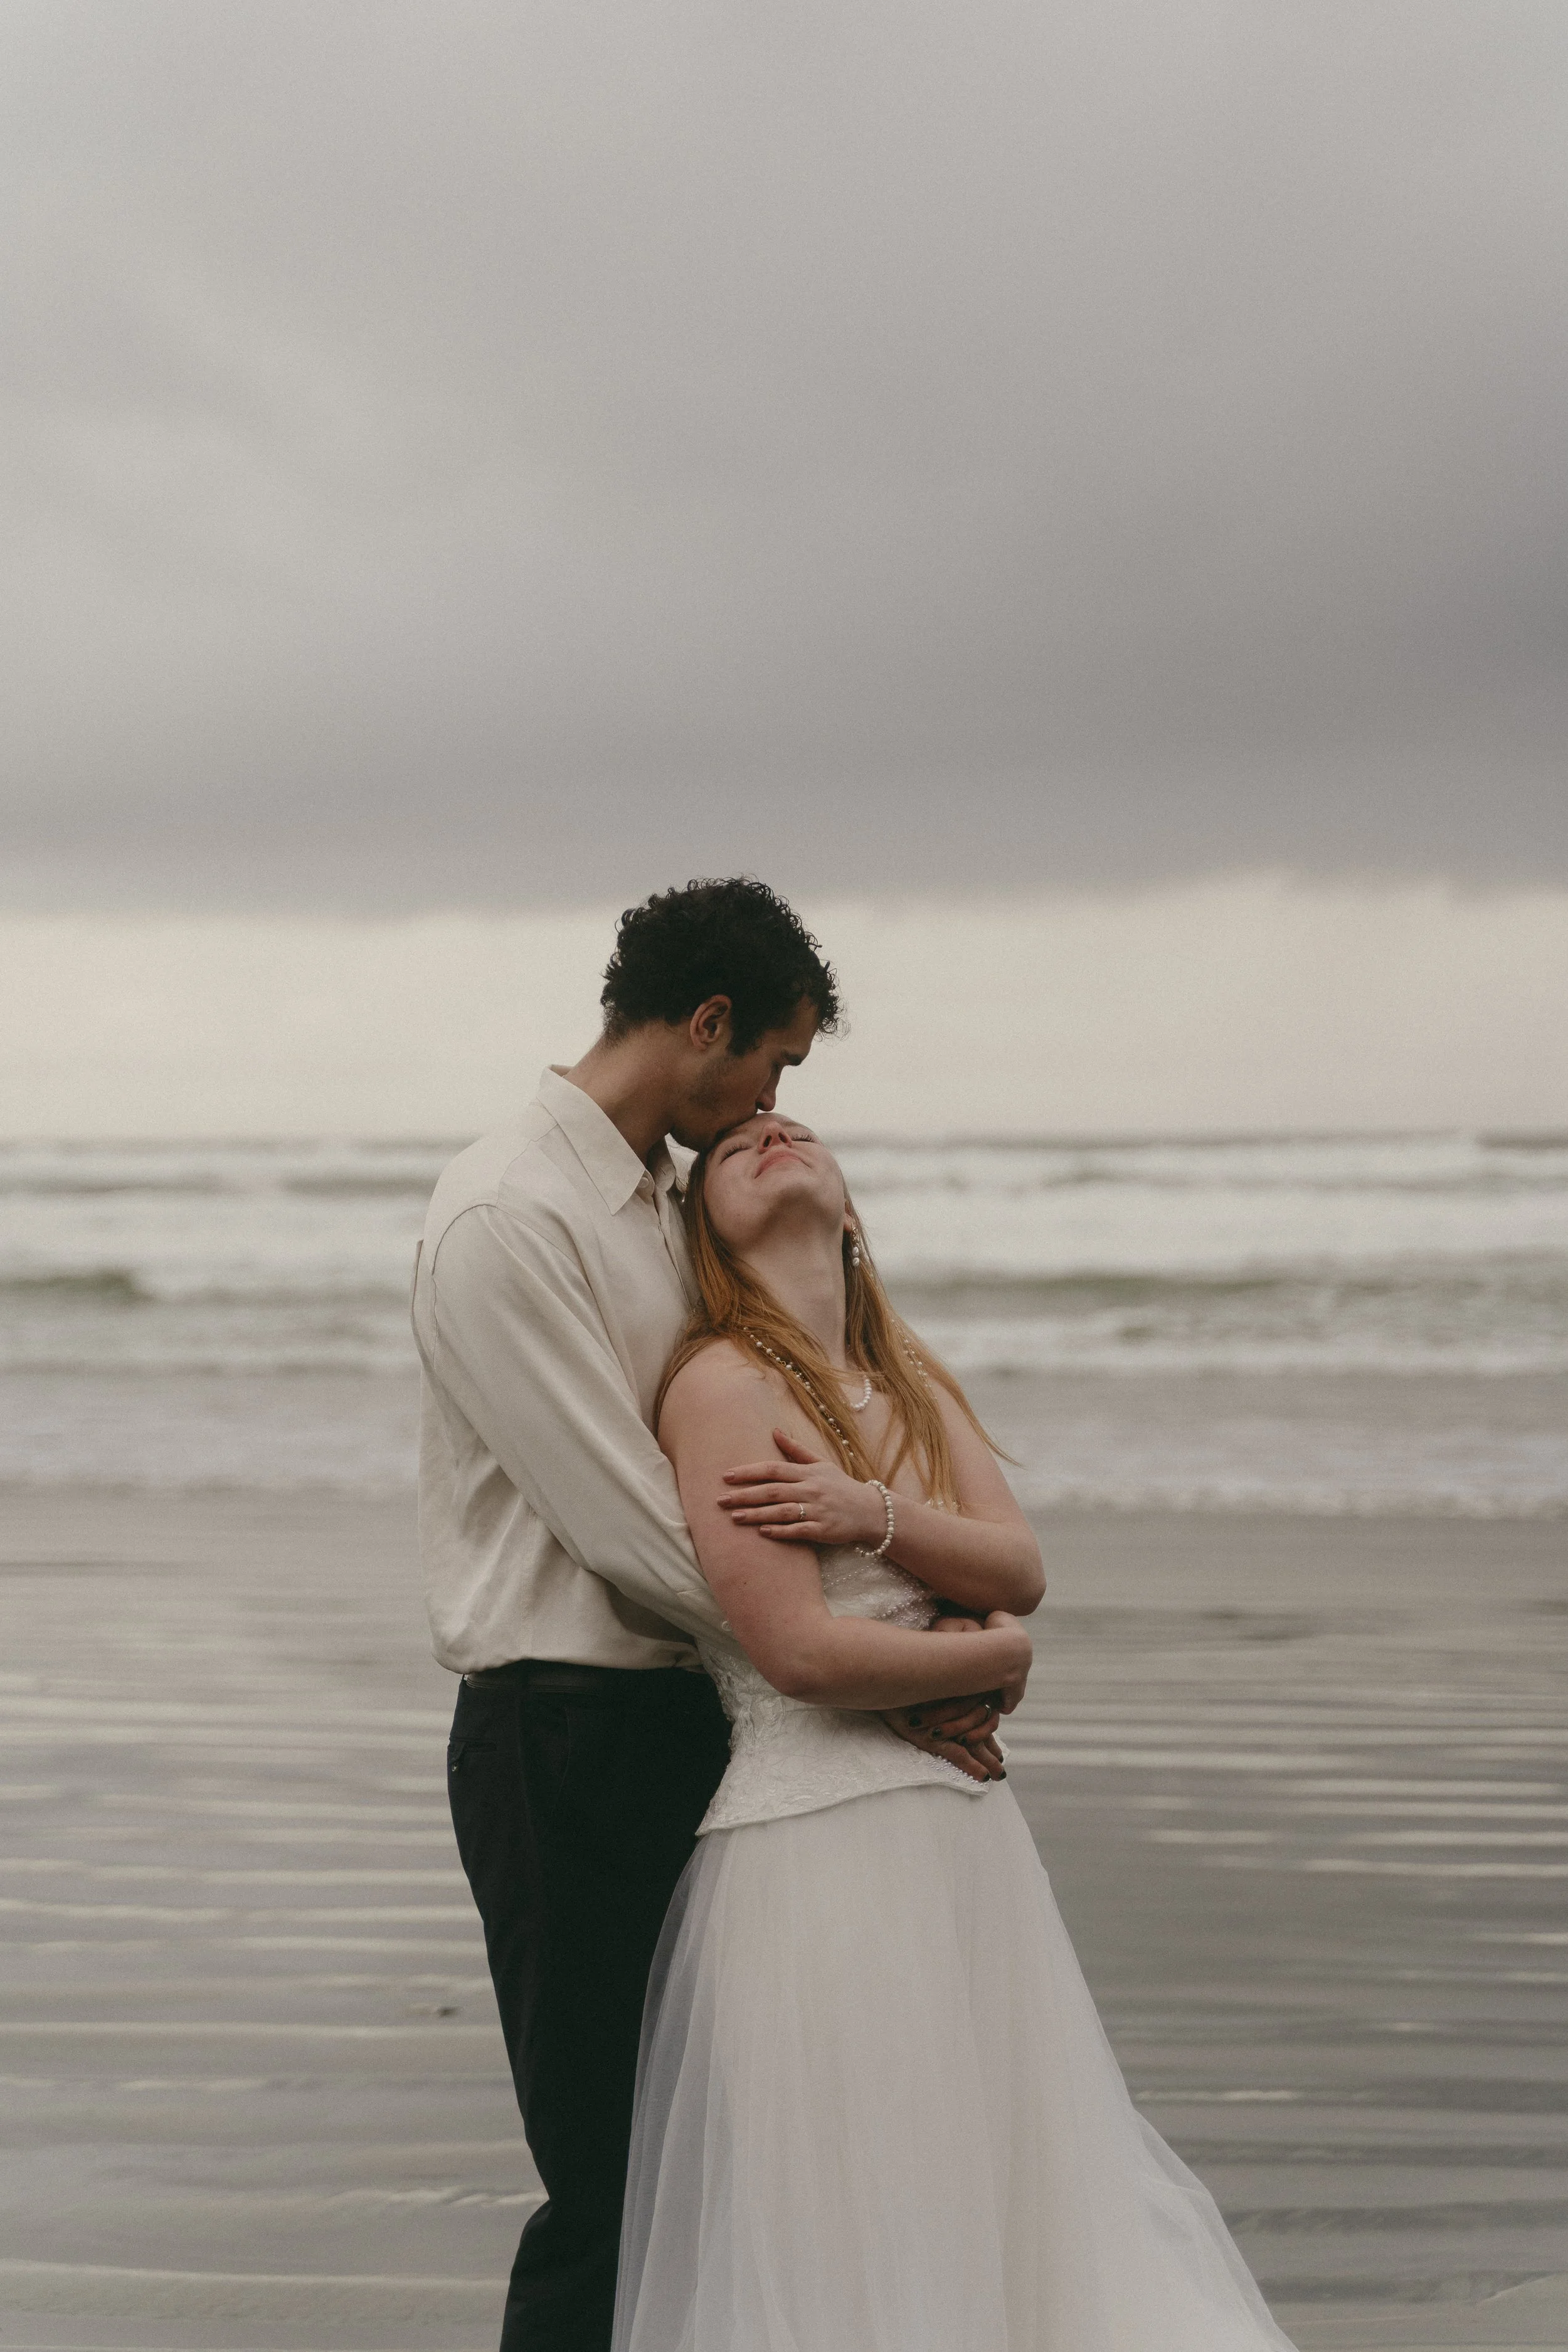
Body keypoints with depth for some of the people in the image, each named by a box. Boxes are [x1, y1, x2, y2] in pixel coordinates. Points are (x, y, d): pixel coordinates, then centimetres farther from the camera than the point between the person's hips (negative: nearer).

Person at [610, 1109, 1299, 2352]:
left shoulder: (912, 1378, 14)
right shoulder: (721, 1382, -10)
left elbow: (1019, 1567, 1)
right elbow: (799, 1651, -17)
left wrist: (873, 1514, -16)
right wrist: (995, 1657, -3)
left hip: (963, 1827, 8)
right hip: (815, 1842, -8)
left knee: (1022, 2188, 10)